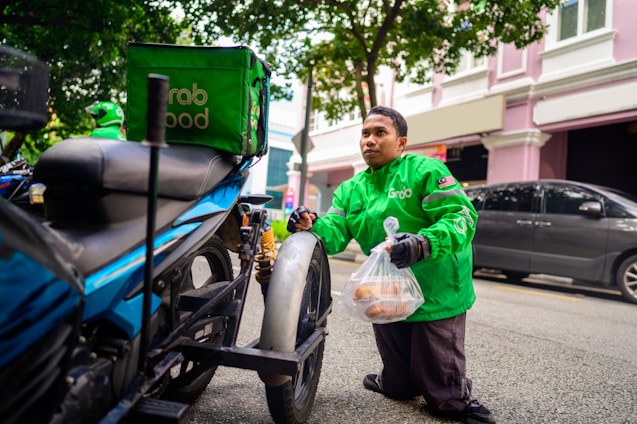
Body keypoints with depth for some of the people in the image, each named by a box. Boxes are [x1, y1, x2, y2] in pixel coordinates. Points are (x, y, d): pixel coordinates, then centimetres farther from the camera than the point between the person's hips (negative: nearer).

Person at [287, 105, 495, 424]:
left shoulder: (425, 170, -12)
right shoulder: (350, 190, 7)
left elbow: (462, 215, -21)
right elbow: (335, 232, -5)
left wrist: (423, 244, -38)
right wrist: (312, 226, -28)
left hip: (436, 296, -5)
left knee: (443, 391, 8)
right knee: (398, 383, 23)